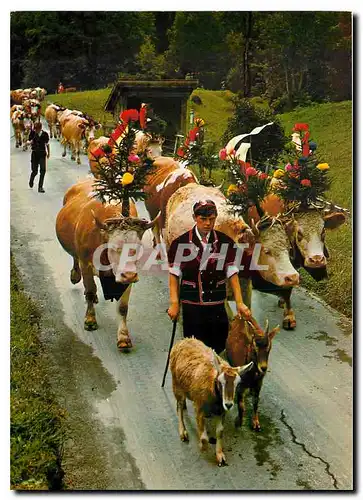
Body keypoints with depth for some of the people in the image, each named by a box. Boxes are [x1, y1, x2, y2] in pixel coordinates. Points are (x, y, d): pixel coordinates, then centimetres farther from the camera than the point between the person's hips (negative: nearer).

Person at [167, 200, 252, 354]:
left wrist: (239, 303, -2)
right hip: (192, 307, -2)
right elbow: (174, 274, 0)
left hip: (218, 306, 2)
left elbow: (232, 273, 3)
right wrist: (174, 303, -6)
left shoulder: (225, 242, 2)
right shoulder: (181, 243, -2)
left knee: (218, 349, 6)